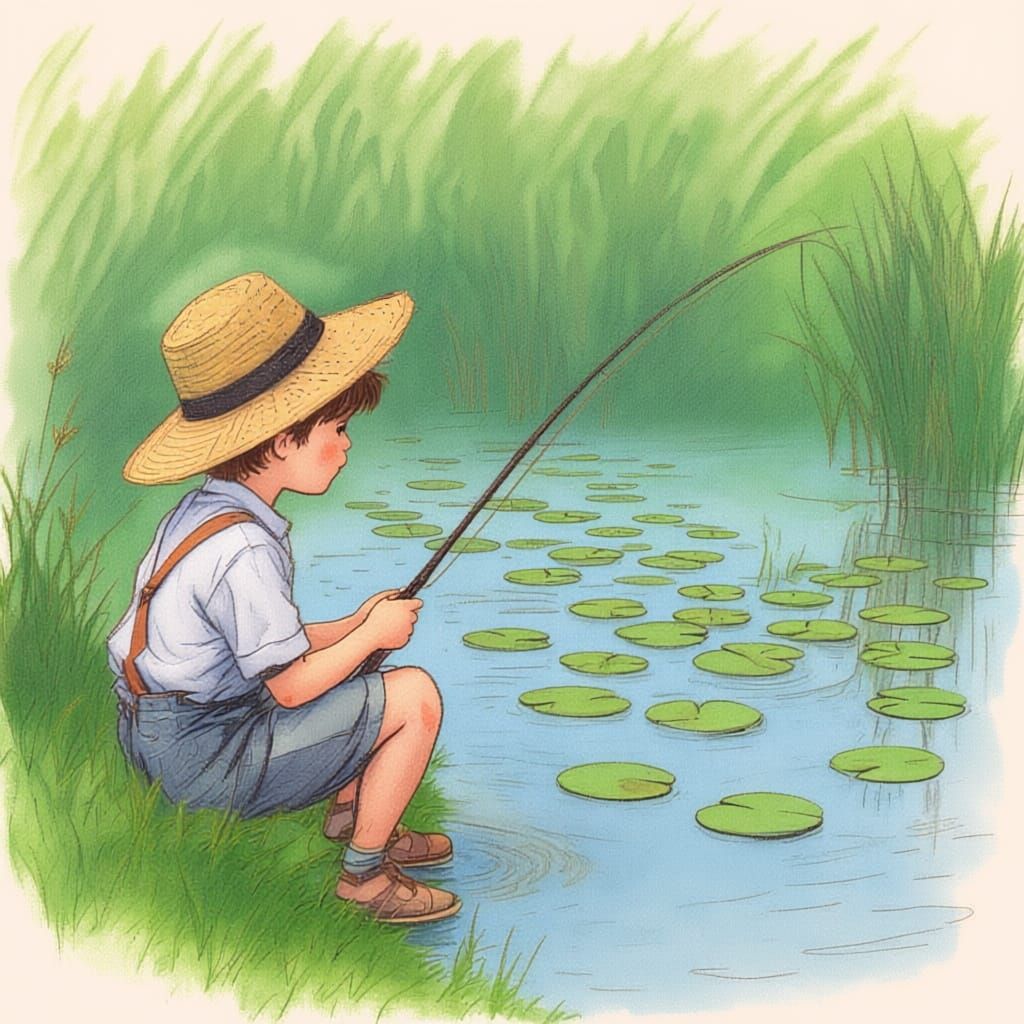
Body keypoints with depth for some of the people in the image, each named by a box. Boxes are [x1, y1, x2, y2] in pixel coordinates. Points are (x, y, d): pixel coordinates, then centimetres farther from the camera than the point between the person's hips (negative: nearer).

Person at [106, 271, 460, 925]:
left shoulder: (201, 510, 4)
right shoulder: (242, 549, -26)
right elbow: (292, 686, -20)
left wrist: (350, 627, 2)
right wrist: (372, 634, -5)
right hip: (207, 762, -10)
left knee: (360, 673, 23)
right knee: (415, 697, -8)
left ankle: (349, 818, 29)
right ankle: (365, 877, 6)